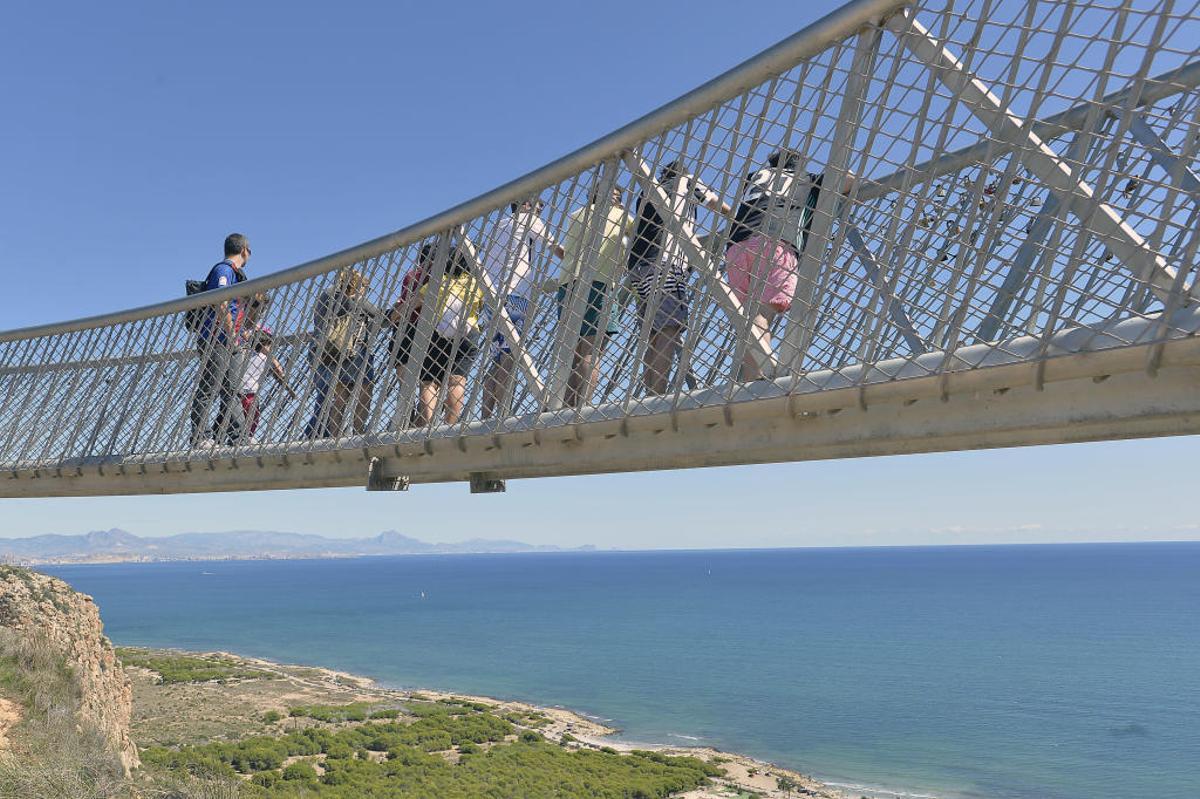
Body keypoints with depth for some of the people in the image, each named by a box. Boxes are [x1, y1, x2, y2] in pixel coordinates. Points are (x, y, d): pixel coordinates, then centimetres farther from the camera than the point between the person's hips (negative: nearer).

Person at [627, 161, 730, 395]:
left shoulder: (648, 192, 32)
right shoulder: (685, 181, 18)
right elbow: (719, 206, 24)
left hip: (638, 266, 7)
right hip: (666, 263, -7)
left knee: (655, 336, 2)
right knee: (670, 328, -16)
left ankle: (651, 396, -7)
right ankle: (657, 396, -28)